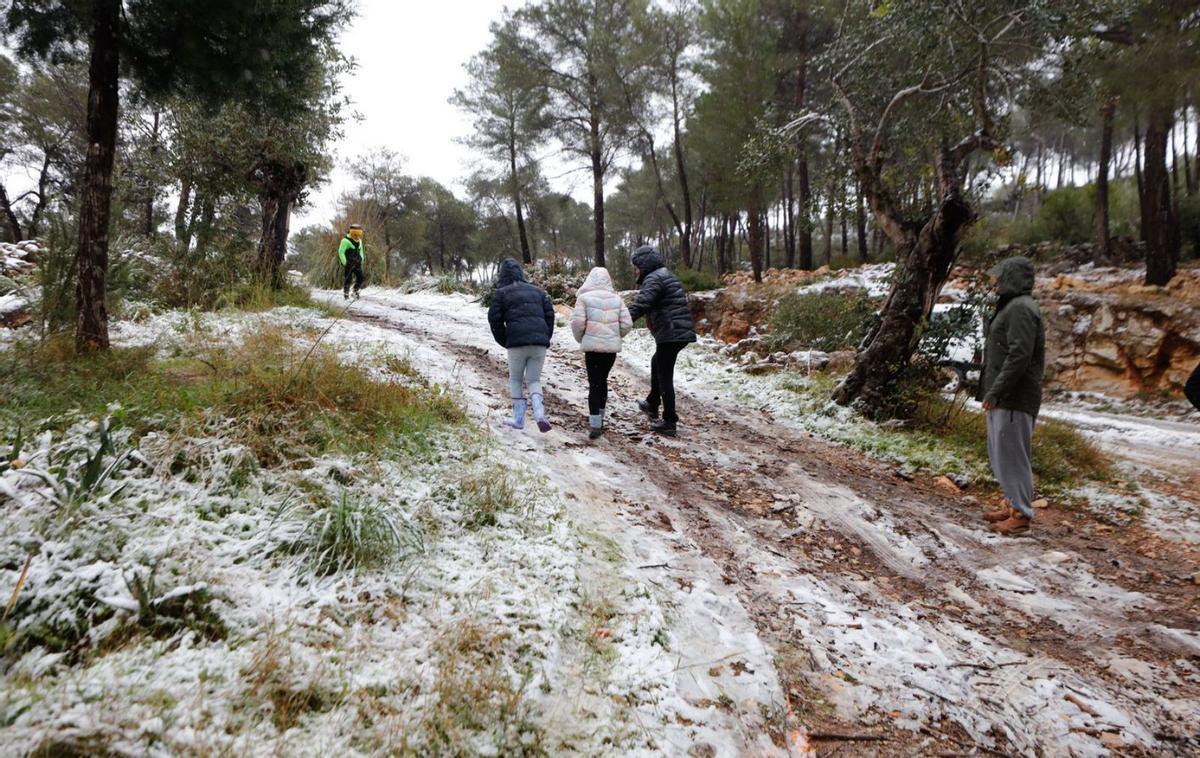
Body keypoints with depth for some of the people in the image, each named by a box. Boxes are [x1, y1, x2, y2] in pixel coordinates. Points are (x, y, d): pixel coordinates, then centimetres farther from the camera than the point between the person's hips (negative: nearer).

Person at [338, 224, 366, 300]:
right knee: (347, 279, -2)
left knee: (360, 278, -3)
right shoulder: (346, 241, -12)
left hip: (357, 264, 6)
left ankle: (355, 291, 17)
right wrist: (345, 263, -13)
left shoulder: (359, 240, 10)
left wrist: (361, 260, 14)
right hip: (348, 264, -6)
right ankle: (345, 294, 13)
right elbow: (341, 252, -11)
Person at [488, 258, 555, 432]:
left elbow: (494, 319, 1)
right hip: (540, 342, 3)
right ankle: (539, 414, -14)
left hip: (517, 343, -3)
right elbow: (550, 314, 11)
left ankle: (519, 419, 10)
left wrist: (504, 341, 11)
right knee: (534, 380, 10)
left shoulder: (501, 293, 7)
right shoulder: (538, 291, 18)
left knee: (515, 379, 14)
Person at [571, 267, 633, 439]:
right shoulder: (616, 299, 7)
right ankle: (598, 417, 32)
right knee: (603, 380, 20)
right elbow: (627, 323, 2)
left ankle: (595, 425, -7)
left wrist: (580, 339, 8)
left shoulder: (584, 297, -3)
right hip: (612, 347, 4)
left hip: (592, 346, -3)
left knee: (594, 383, -1)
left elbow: (577, 322, -10)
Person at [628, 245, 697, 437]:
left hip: (670, 334, -10)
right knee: (657, 364, 28)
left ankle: (669, 423, 0)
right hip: (681, 332, 10)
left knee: (664, 377, -3)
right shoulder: (667, 276, 21)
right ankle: (652, 405, 42)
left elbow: (640, 305, -26)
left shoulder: (653, 279, -12)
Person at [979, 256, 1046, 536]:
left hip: (1013, 398, -10)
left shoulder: (1021, 308, -15)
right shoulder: (1012, 306, 17)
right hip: (1004, 396, 10)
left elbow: (1019, 356, -23)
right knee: (1000, 453, 16)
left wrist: (996, 391, -21)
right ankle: (1015, 505, 26)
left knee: (1011, 454, -5)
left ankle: (1022, 514, 3)